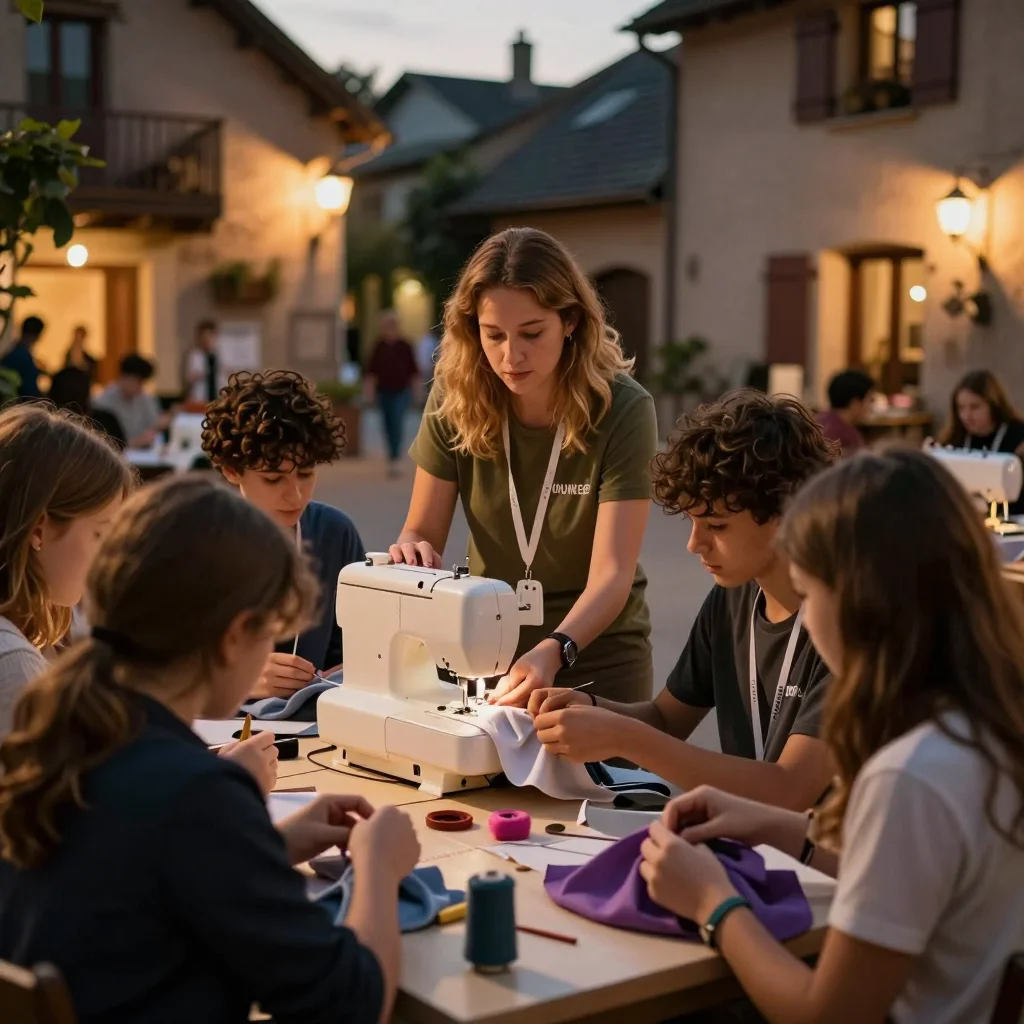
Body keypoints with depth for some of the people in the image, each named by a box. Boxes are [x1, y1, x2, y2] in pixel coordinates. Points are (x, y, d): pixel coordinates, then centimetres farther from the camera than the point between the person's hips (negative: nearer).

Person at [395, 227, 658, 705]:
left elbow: (611, 574, -25)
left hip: (597, 658, -2)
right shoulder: (456, 398, -13)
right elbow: (422, 531, -6)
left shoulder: (623, 411, -20)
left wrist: (552, 652, -43)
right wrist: (413, 550, -30)